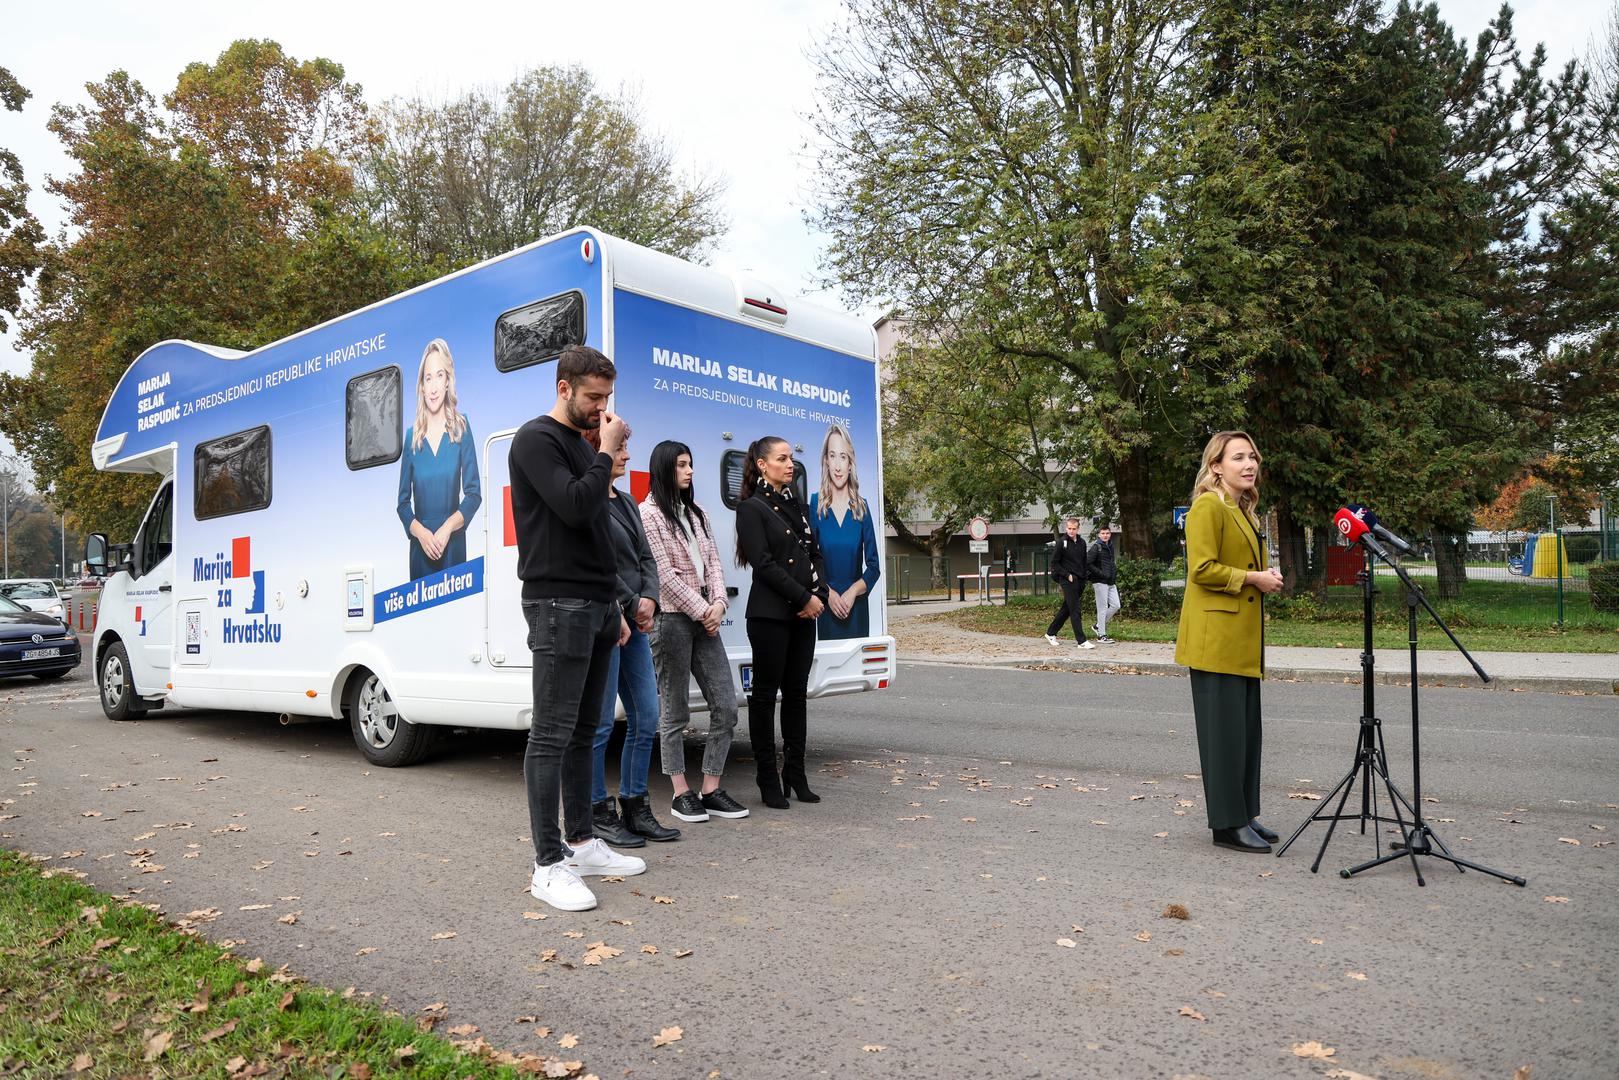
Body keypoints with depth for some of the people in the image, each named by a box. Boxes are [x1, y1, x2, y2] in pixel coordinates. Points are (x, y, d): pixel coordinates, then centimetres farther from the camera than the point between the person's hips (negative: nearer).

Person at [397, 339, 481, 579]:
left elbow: (473, 494, -2)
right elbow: (403, 502, 6)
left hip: (453, 545, -1)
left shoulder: (461, 427, 0)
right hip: (420, 549, 2)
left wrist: (448, 527, -14)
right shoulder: (411, 436, 4)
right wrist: (420, 532, -11)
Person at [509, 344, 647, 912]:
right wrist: (606, 453, -10)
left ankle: (582, 843, 22)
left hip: (597, 607, 9)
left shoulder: (583, 444, 20)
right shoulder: (537, 439, -8)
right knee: (552, 735, -6)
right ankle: (548, 865, -1)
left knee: (584, 730, 13)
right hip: (559, 605, -9)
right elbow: (574, 507, -22)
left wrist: (614, 605, 21)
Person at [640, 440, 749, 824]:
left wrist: (718, 603, -4)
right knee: (676, 712, 1)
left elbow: (713, 561, 12)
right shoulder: (648, 513, -4)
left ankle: (711, 790, 11)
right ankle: (681, 793, 12)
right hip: (671, 618, -7)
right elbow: (663, 574, -10)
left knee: (726, 706, 3)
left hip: (704, 619, 7)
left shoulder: (695, 512, 18)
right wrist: (701, 610, -10)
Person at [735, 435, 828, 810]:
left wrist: (819, 596, -1)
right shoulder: (751, 508, -5)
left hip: (804, 613, 7)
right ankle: (769, 781, 8)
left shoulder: (796, 504, 16)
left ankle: (795, 775, 18)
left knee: (797, 692, 10)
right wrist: (804, 598, -13)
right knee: (766, 694, 1)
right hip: (770, 614, -7)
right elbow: (764, 564, -13)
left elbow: (815, 553, 15)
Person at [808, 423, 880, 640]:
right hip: (826, 608, -2)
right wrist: (828, 593, -13)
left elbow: (874, 567, 5)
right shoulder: (814, 504, -1)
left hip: (857, 608, 2)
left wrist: (853, 592, -10)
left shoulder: (861, 508, 4)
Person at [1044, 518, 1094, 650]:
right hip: (1067, 581, -7)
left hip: (1079, 581, 7)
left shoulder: (1081, 543, 11)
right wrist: (1067, 575, -12)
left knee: (1066, 609, 13)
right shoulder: (1062, 542, -8)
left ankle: (1051, 633, 26)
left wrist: (1083, 579, 12)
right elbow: (1054, 563, -7)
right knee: (1075, 611, -9)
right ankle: (1081, 641, -8)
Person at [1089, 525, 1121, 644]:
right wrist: (1101, 574, -18)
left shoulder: (1110, 547, 14)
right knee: (1102, 608, -4)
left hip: (1111, 582, 8)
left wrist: (1115, 570, 8)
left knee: (1115, 605, 7)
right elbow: (1088, 564, -16)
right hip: (1100, 582, -8)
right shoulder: (1096, 547, -9)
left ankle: (1098, 625, 21)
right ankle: (1101, 635, 3)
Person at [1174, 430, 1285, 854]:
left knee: (1247, 728, 13)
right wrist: (1252, 578, -15)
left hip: (1243, 638, 10)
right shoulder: (1208, 506, -10)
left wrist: (1267, 576, 10)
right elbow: (1202, 568, -19)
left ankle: (1245, 815, 22)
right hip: (1216, 636, -10)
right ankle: (1227, 824, 3)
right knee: (1224, 729, -5)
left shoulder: (1244, 511, 20)